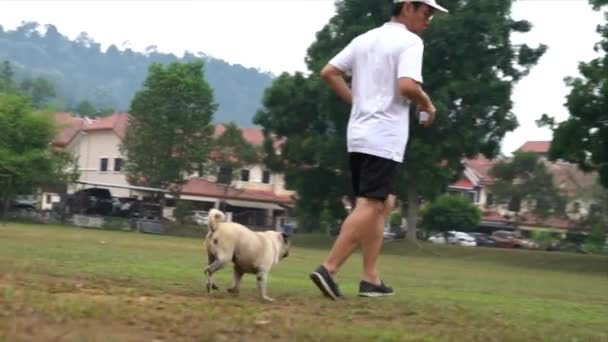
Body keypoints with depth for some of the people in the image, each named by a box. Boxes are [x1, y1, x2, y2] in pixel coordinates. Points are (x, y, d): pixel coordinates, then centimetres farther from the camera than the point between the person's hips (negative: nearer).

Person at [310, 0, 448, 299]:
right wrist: (427, 104, -4)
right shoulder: (409, 41, -8)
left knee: (382, 204, 16)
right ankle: (328, 268, -18)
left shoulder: (365, 39, 16)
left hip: (359, 135, 9)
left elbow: (328, 72, 14)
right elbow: (407, 85, -22)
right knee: (370, 206, -9)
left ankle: (370, 279, 14)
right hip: (384, 138, -9)